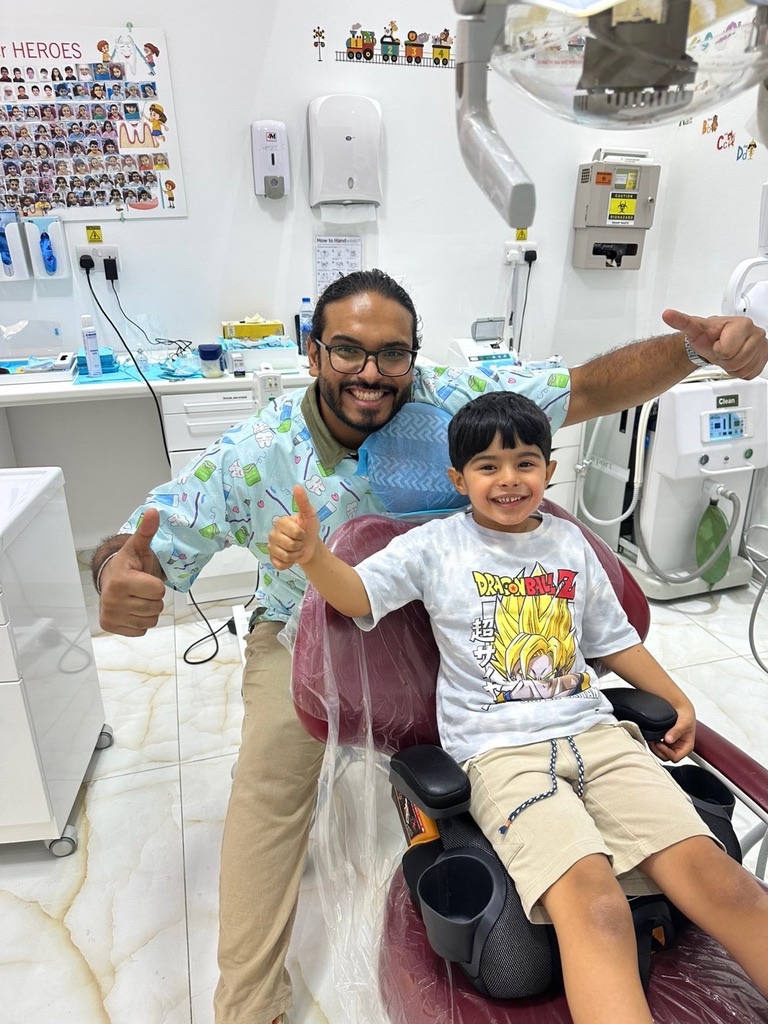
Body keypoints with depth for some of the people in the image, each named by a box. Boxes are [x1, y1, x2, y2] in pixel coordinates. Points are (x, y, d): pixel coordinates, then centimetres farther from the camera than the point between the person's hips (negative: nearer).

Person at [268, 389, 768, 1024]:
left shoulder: (570, 542, 15)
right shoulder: (438, 545, 4)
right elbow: (356, 595, -6)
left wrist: (678, 700, 20)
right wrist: (312, 553, -26)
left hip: (592, 729, 4)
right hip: (500, 751, -4)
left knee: (710, 872, -15)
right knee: (591, 899, -28)